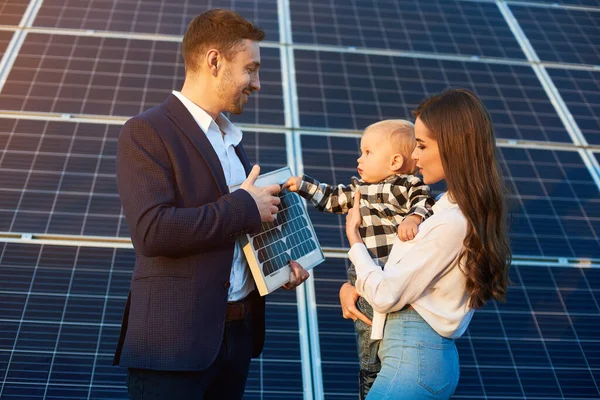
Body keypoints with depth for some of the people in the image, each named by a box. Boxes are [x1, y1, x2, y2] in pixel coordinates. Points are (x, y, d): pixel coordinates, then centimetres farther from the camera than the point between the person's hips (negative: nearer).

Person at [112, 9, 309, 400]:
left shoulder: (230, 137, 16)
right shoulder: (147, 132, -11)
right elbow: (152, 230, -23)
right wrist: (245, 207, -17)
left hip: (238, 332, 8)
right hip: (174, 338, -8)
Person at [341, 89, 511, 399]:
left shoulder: (451, 223, -24)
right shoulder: (462, 208, 5)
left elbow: (387, 295, -17)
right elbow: (402, 277, 14)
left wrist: (353, 237, -3)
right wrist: (352, 287, 1)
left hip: (414, 359, -9)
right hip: (423, 353, 9)